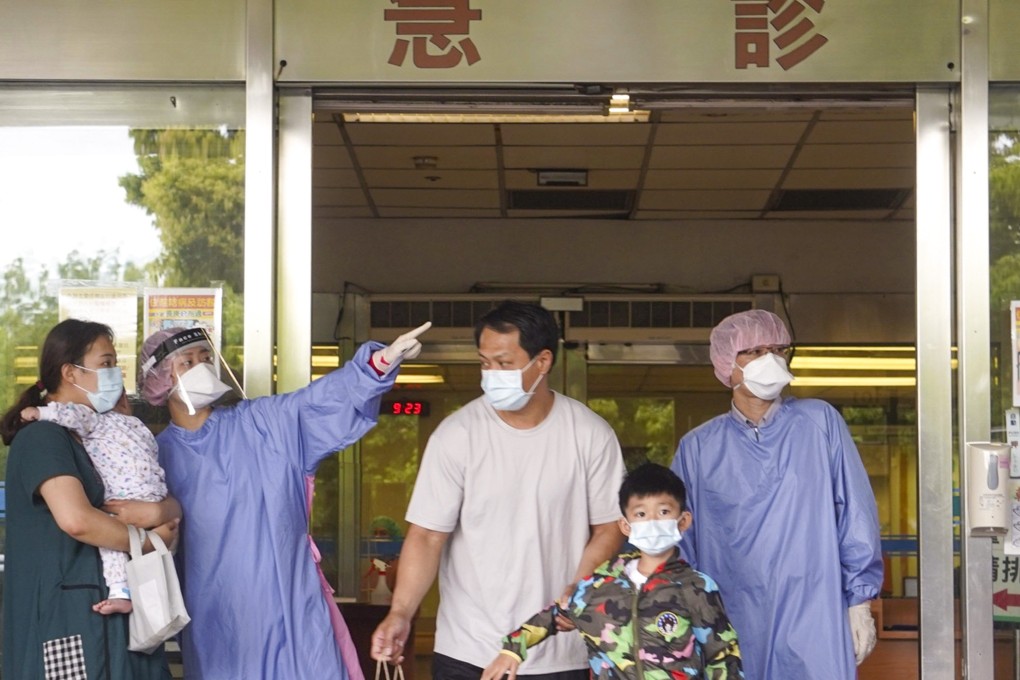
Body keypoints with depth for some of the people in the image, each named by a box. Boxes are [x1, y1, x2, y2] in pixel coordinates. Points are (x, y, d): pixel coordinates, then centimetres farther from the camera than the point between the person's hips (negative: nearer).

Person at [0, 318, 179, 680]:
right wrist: (149, 541, -12)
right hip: (66, 620, -8)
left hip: (108, 614, 8)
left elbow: (172, 504, 13)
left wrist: (164, 512, -11)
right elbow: (76, 519, -25)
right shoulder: (43, 437, -9)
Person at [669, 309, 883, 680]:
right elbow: (681, 544, 11)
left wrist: (860, 602, 1)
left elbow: (855, 514, 3)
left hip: (813, 629, -1)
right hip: (734, 634, 1)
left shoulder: (819, 422, 3)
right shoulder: (698, 447, 6)